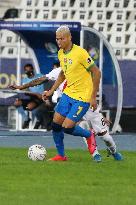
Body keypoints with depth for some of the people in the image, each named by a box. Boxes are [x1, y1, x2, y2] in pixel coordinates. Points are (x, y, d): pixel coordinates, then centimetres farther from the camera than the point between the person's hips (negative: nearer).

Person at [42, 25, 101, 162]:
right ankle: (61, 155, 18)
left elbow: (96, 72, -15)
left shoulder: (80, 53, -20)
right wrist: (51, 91, 16)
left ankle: (89, 135, 17)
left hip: (83, 97, -7)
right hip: (68, 93, 7)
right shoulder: (61, 53, 5)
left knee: (67, 127, -13)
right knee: (56, 123, 2)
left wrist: (93, 96, -15)